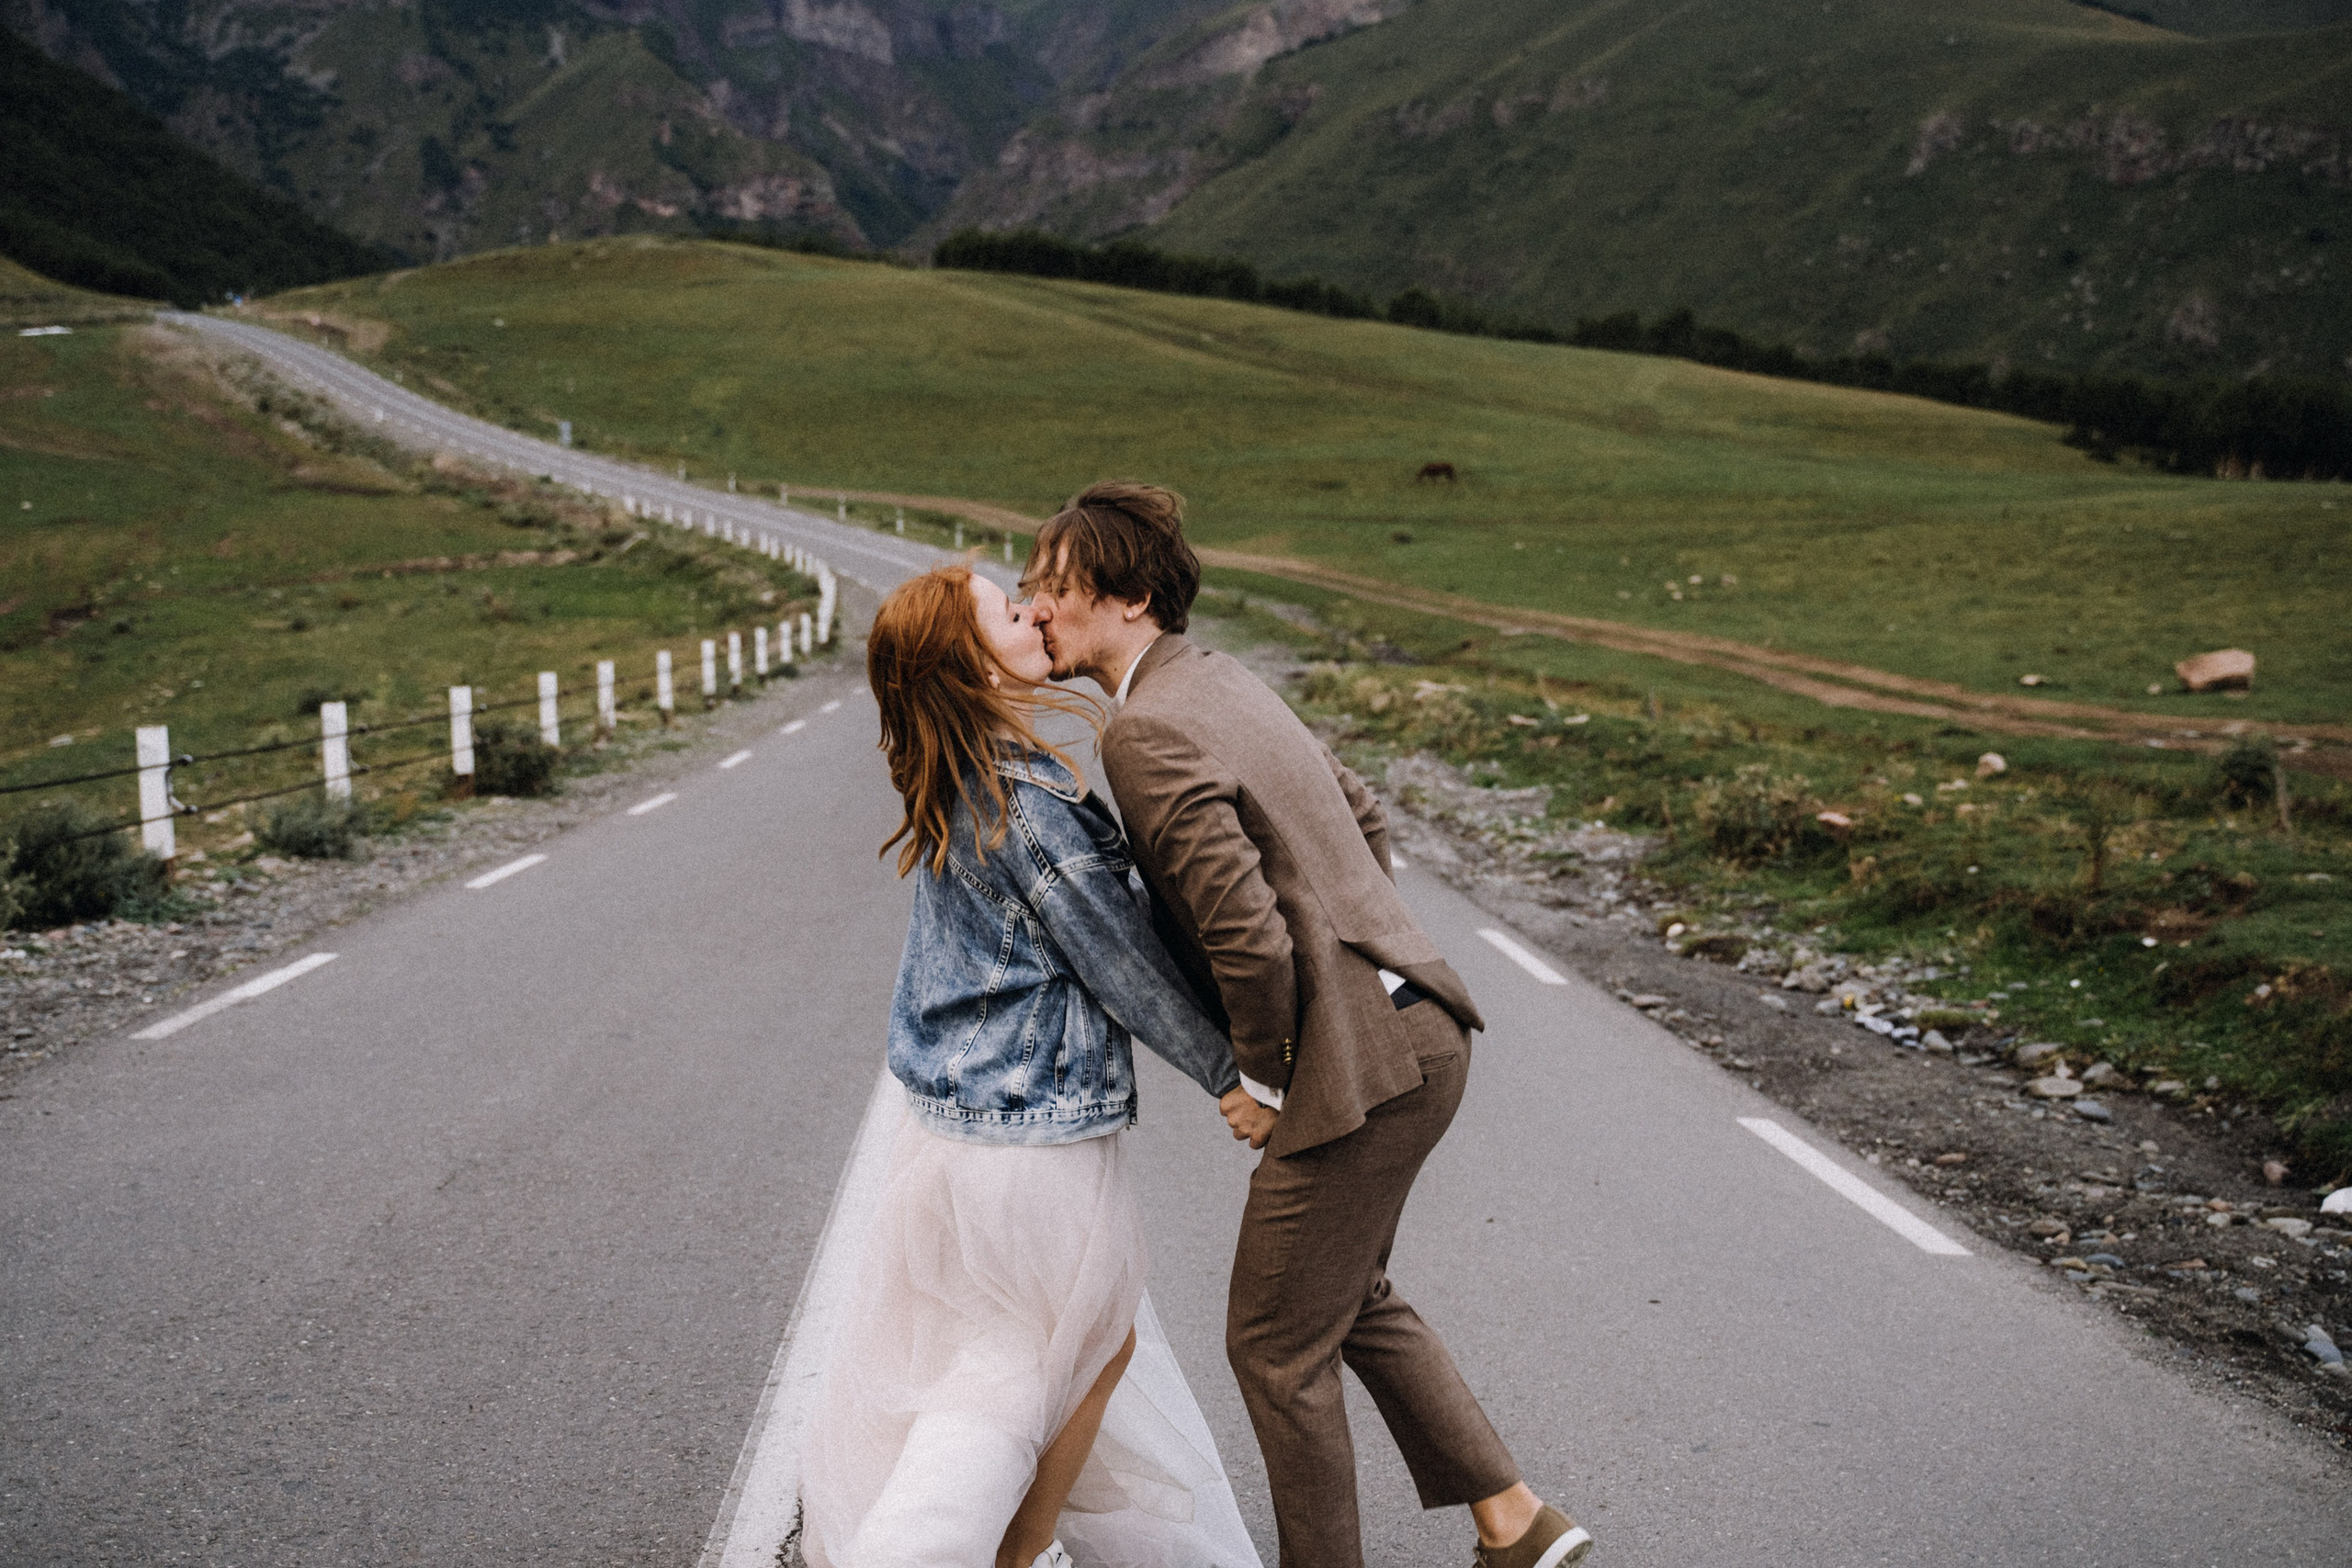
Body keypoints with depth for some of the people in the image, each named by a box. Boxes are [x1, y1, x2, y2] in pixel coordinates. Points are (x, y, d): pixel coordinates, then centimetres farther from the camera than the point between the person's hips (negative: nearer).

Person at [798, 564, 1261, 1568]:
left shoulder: (957, 791, 5)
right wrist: (1227, 1071, -3)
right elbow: (1124, 969, -14)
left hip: (958, 1112, 9)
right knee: (1091, 1344, 12)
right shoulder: (1030, 806, -23)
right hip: (1036, 1133, -9)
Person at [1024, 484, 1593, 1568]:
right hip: (1414, 1032, 10)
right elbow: (1362, 816, 21)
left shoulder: (1144, 735, -20)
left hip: (1360, 1069, -10)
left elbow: (1247, 936, -25)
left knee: (1276, 1341, 7)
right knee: (1349, 1298, 25)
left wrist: (1261, 1083, -11)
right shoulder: (1217, 679, 11)